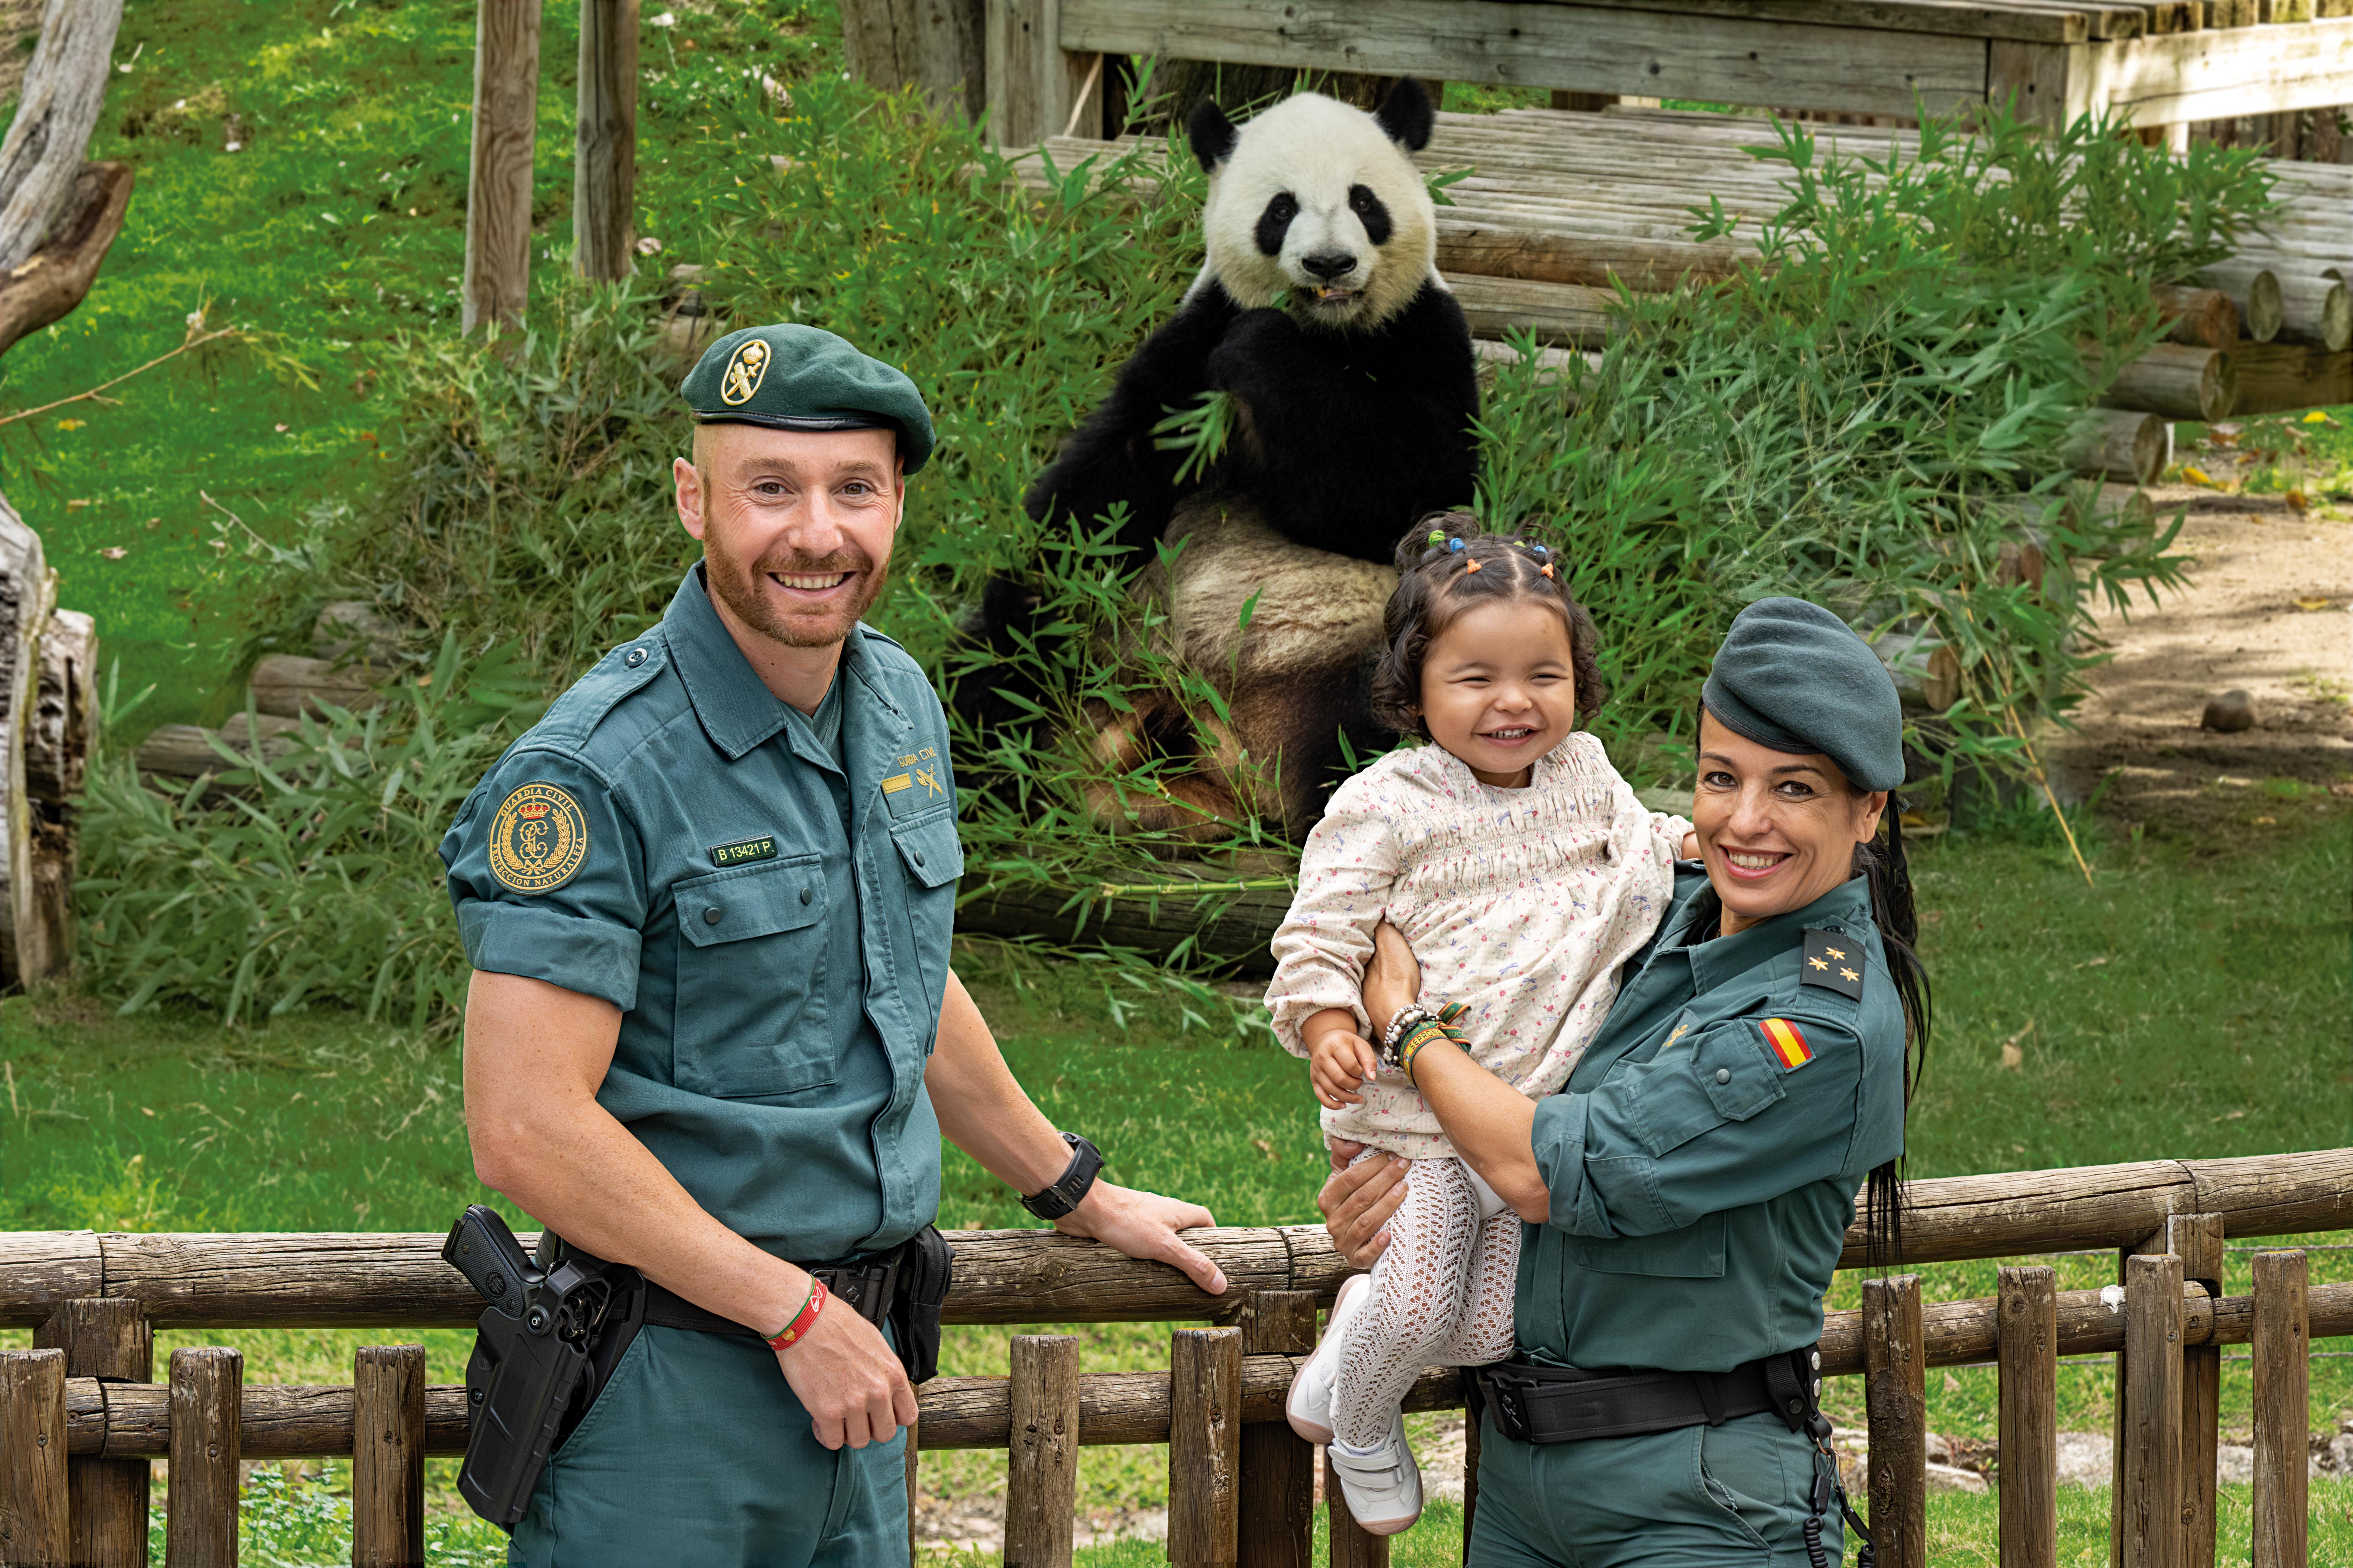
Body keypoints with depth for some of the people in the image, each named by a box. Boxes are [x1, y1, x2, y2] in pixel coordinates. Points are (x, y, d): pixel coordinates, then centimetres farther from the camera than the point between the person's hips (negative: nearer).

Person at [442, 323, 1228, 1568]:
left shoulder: (898, 706, 9)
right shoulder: (597, 771, -17)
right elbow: (527, 1129, -21)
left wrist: (1079, 1196, 35)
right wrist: (797, 1312, -17)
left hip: (848, 1354, 7)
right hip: (673, 1381, -7)